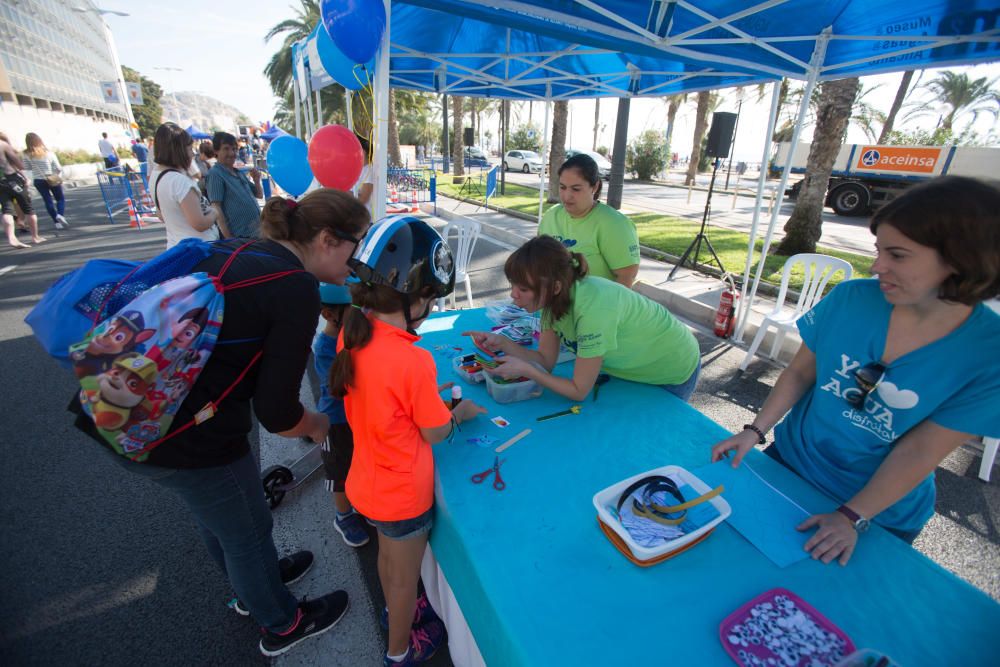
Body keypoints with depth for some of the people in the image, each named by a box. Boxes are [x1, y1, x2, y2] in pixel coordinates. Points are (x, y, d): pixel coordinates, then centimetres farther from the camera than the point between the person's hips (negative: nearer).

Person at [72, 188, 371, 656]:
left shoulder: (231, 250, 3)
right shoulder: (297, 289, -20)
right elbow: (275, 411, -17)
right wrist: (316, 426, 2)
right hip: (184, 440, -8)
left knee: (216, 512, 30)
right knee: (248, 530, 18)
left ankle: (252, 587, 59)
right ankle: (282, 625, 47)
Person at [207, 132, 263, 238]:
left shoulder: (239, 172, 13)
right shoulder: (215, 173, -7)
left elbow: (259, 195, 21)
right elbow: (216, 207, -13)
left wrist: (257, 180, 0)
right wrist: (228, 237, -18)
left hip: (257, 231, 7)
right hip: (240, 236, -7)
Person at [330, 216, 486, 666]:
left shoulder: (351, 333, -12)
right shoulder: (414, 361, -33)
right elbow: (435, 434, -19)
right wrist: (459, 413, -1)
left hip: (367, 481, 7)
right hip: (403, 494, -6)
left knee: (388, 553, 33)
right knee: (405, 576, 22)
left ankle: (395, 611, 61)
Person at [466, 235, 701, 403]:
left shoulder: (593, 309, -41)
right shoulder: (554, 298, -18)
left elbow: (579, 391, -31)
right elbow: (545, 360, -12)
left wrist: (524, 370, -33)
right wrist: (502, 343, -24)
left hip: (673, 371, -6)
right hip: (631, 366, 6)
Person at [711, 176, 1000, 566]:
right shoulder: (850, 298, -16)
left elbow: (920, 452, -18)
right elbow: (800, 372, -7)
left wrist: (852, 518, -16)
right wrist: (755, 430, -14)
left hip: (879, 515, -2)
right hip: (789, 461, 2)